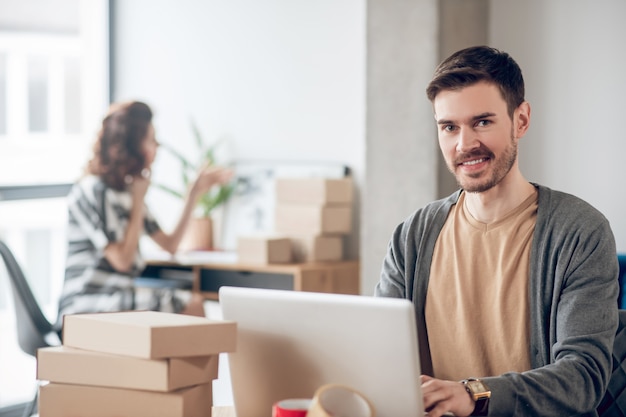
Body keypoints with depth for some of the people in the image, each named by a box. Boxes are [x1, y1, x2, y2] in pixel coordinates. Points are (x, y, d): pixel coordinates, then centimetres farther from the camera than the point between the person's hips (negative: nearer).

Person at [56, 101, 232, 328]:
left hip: (115, 296, 8)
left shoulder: (125, 191, 13)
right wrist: (138, 201, -8)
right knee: (191, 306, -17)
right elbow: (122, 260, -16)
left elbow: (170, 244, 15)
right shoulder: (93, 192, -12)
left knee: (192, 302, -12)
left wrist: (194, 194, 13)